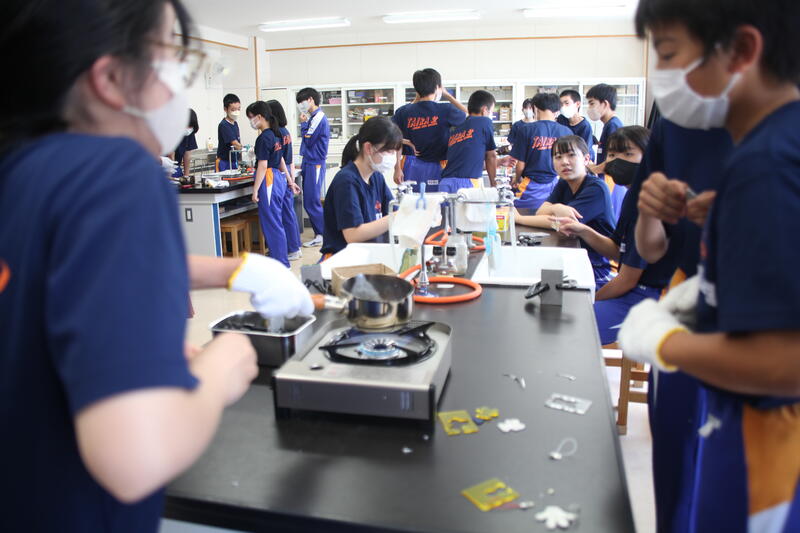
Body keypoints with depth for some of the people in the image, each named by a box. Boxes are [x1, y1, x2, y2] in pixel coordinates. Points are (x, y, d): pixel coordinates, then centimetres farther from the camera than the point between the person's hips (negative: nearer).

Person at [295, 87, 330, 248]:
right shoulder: (313, 117, 15)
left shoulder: (319, 118, -13)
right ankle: (320, 233, 16)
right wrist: (303, 163, 14)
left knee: (312, 201, -7)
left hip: (315, 164, -9)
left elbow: (308, 140, -15)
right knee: (309, 202, 10)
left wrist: (303, 124, -3)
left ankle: (323, 235, 0)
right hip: (310, 162, 9)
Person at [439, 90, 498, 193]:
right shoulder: (484, 122, 6)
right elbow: (491, 157, 14)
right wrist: (494, 185, 26)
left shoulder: (455, 130, 21)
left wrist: (500, 161, 40)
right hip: (467, 183, -6)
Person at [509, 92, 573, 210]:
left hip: (532, 186, -2)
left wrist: (516, 180, 15)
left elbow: (521, 164, -5)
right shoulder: (567, 132, -3)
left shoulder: (529, 129, -9)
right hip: (556, 185, 3)